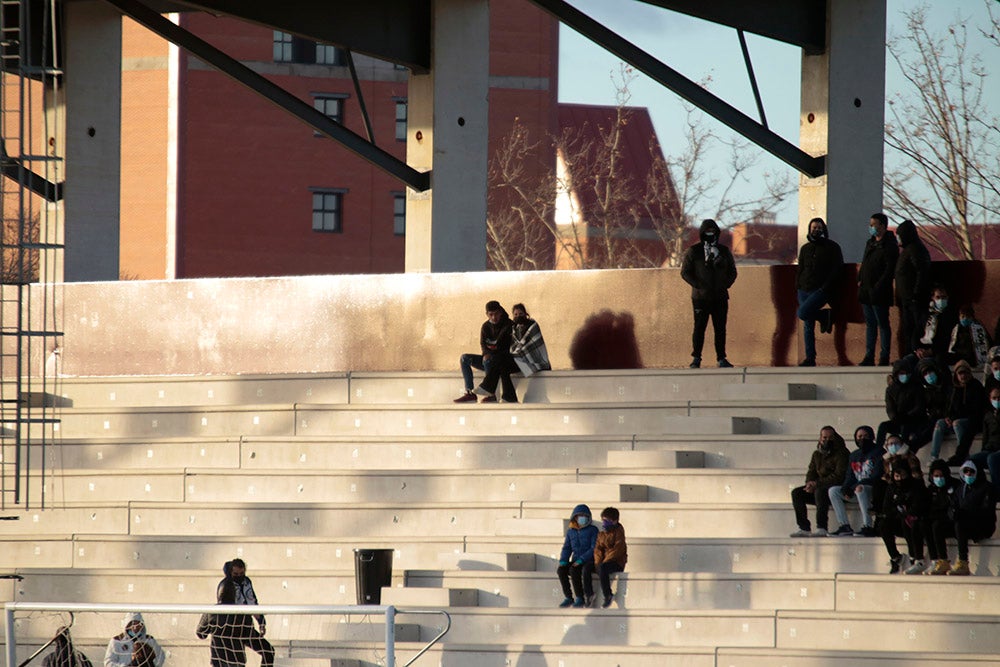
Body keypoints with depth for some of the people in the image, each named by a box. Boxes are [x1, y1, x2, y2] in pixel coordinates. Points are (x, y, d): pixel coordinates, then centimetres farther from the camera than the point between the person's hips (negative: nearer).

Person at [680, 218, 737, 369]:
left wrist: (725, 285, 0)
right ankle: (696, 359, 2)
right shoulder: (694, 252, 2)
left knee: (720, 328, 2)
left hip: (720, 297, 3)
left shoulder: (724, 251, 11)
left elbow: (732, 272, 18)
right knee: (699, 327, -4)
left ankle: (721, 359, 6)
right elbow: (685, 272, 0)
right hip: (700, 297, -3)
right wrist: (699, 286, -11)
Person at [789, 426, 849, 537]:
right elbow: (811, 472, 16)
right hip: (819, 487, 8)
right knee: (796, 493, -10)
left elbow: (839, 476, -18)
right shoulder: (817, 454, 15)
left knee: (820, 491, -38)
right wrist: (810, 483, -9)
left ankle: (821, 528, -39)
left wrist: (817, 484, -20)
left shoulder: (841, 453, -9)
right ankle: (804, 528, -13)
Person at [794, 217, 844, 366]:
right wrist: (798, 285, 6)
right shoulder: (805, 248, 16)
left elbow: (837, 270, -5)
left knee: (802, 313, -26)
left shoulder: (832, 247, 0)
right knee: (807, 325, 3)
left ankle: (825, 316, 0)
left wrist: (825, 287, -14)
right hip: (805, 291, 6)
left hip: (821, 290, -6)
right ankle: (810, 358, 7)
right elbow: (800, 269, 22)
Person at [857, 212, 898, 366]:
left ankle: (884, 357, 1)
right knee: (870, 324, 11)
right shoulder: (870, 243, 16)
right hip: (866, 291, 9)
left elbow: (890, 269, -16)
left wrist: (878, 286, -18)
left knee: (882, 324, -3)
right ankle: (869, 357, 15)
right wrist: (860, 280, 9)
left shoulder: (889, 245, -11)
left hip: (879, 293, -9)